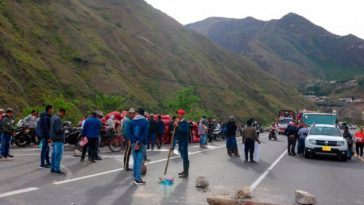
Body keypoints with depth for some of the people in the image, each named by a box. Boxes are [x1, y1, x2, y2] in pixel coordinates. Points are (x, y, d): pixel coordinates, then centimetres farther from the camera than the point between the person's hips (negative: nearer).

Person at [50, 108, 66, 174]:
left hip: (54, 138, 10)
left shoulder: (53, 117, 12)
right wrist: (64, 129, -9)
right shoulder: (58, 119, -19)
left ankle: (52, 168, 19)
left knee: (54, 153, 14)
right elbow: (58, 130, -25)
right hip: (58, 139, -10)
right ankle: (57, 169, -3)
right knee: (58, 154, -6)